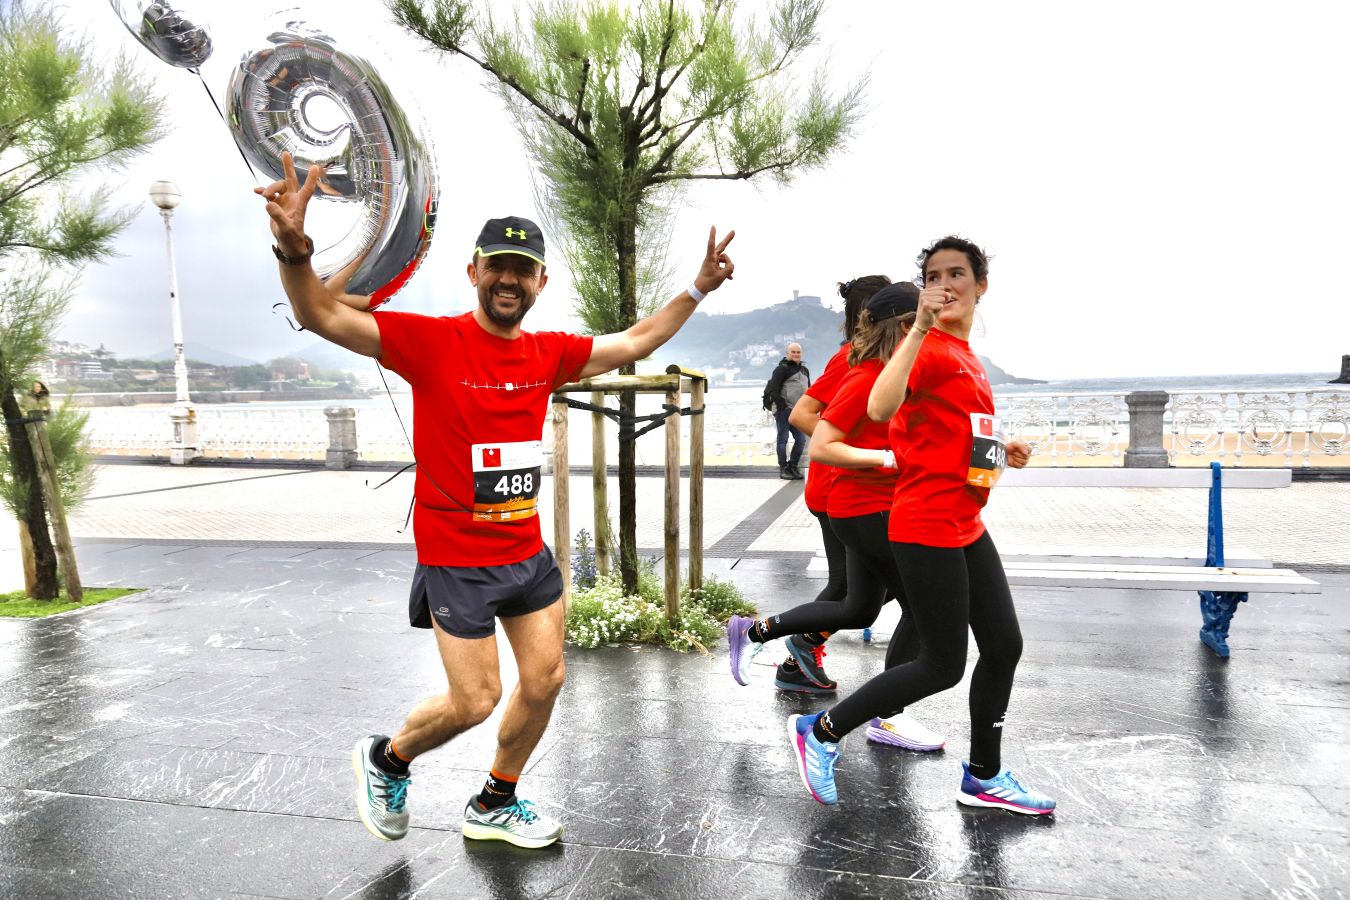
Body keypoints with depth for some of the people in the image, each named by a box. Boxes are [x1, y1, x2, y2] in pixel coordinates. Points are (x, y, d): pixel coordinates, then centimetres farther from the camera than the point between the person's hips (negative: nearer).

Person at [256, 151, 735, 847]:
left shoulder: (549, 353, 1)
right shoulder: (432, 342, -14)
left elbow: (636, 342, 13)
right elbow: (321, 315, -21)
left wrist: (699, 287, 11)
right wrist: (294, 249, -40)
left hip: (528, 551, 6)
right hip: (457, 560, -6)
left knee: (544, 681, 13)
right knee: (474, 701, 2)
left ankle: (494, 806, 38)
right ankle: (385, 758, 36)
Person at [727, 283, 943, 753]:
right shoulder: (865, 378, -18)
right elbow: (820, 447, -20)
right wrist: (887, 458, -22)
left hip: (876, 509, 10)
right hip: (866, 509, -10)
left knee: (860, 609, 19)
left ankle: (753, 631, 30)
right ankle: (888, 718, 12)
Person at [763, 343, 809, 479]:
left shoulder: (804, 370, 19)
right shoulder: (782, 369, -6)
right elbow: (773, 389, -13)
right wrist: (781, 405, -18)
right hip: (783, 410, -7)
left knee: (801, 440, 6)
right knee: (783, 439, -4)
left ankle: (792, 466, 18)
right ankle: (783, 469, 2)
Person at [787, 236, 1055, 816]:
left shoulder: (964, 355, 15)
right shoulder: (929, 348, -14)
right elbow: (880, 409, -35)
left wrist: (999, 450, 10)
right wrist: (920, 328, -38)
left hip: (965, 526, 9)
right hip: (927, 529, -9)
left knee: (1005, 645, 13)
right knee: (943, 666, -1)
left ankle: (984, 777, 31)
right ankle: (819, 732, 14)